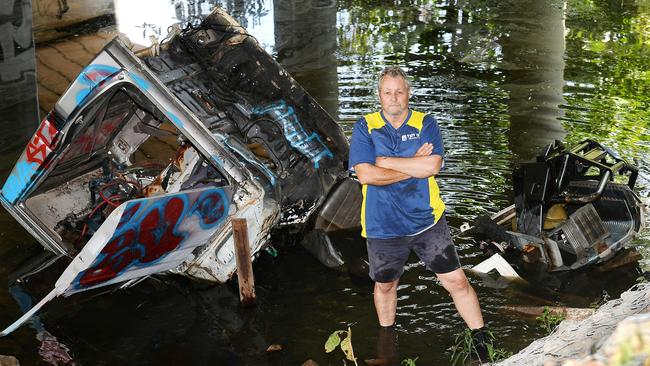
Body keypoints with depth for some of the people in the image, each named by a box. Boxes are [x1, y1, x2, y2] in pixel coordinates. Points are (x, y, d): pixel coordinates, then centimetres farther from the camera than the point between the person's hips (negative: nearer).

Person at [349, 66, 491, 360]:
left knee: (456, 281, 0)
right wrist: (415, 165, -14)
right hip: (383, 226, 1)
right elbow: (365, 175, -18)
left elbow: (432, 166, -18)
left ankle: (482, 342, 15)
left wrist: (385, 161, -15)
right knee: (385, 285, 19)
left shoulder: (425, 124, -2)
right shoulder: (364, 127, -4)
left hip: (427, 221, 0)